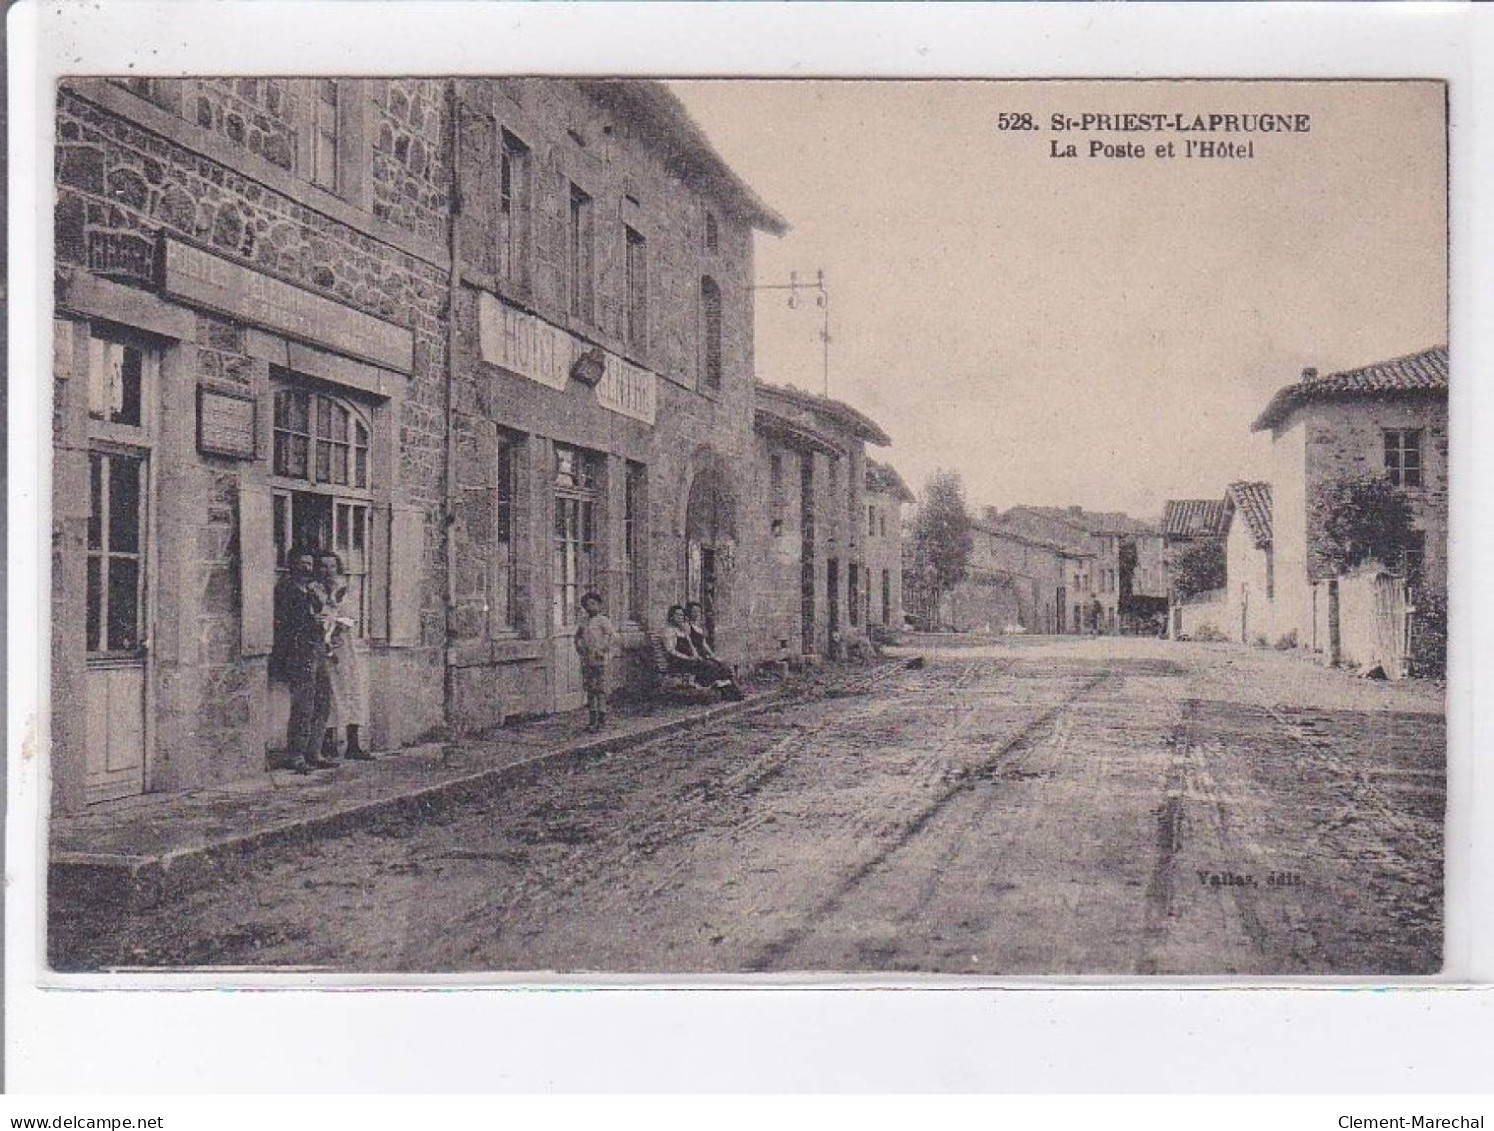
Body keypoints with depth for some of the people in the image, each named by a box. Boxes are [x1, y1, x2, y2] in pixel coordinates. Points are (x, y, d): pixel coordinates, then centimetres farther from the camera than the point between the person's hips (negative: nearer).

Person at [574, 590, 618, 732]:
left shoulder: (603, 620, -5)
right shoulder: (584, 623, 14)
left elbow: (613, 637, -12)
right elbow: (578, 637, 30)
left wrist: (604, 651, -13)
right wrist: (580, 648, 15)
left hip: (599, 661, -7)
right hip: (586, 660, 7)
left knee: (601, 689, -5)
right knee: (590, 689, 9)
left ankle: (602, 719, -2)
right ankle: (592, 718, 15)